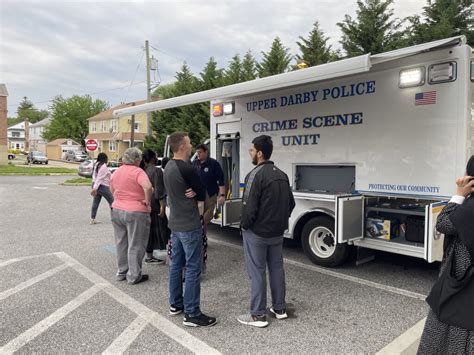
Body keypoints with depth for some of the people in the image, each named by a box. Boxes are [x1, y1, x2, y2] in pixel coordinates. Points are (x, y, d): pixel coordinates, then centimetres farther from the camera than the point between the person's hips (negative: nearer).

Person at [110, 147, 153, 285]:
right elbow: (148, 187, -32)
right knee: (135, 245, 4)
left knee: (121, 243, 18)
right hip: (136, 213, -7)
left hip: (117, 210, 7)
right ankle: (134, 276, 12)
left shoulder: (116, 172, 7)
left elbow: (112, 190, 18)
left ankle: (121, 272, 29)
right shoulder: (138, 172, -15)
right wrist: (147, 202, -18)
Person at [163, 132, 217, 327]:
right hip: (190, 227, -9)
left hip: (175, 224, 10)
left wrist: (192, 193, -7)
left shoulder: (169, 167, 8)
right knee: (193, 269, -2)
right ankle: (192, 314, 5)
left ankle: (175, 304, 29)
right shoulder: (187, 169, -20)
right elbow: (202, 195, -12)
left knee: (176, 265, 17)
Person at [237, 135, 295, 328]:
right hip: (277, 232, 8)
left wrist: (244, 225, -6)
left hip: (257, 232, -8)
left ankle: (258, 315, 11)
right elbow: (291, 203, 13)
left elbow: (249, 207, -22)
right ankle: (279, 308, 28)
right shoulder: (281, 174, 8)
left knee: (257, 272, 2)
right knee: (277, 268, 16)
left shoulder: (256, 174, -18)